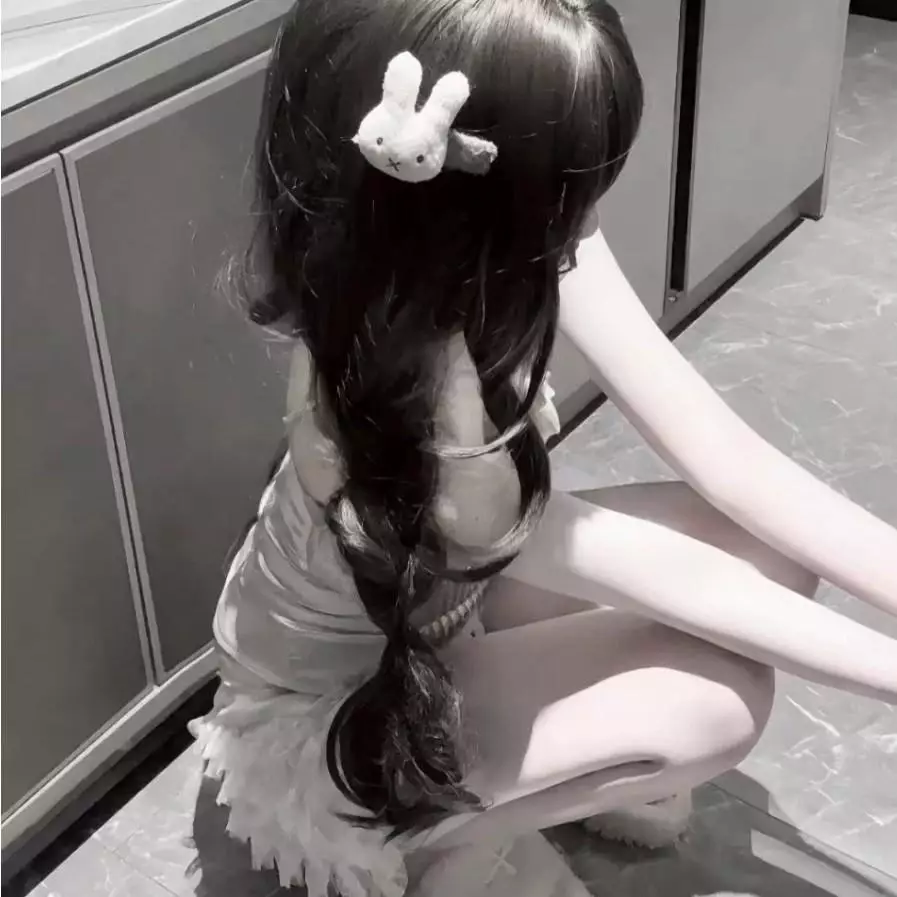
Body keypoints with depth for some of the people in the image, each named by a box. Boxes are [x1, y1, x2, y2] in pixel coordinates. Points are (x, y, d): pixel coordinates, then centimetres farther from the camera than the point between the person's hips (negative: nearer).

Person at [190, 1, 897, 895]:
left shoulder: (509, 255, -25)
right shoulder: (396, 427, -42)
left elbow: (723, 458, -19)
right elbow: (669, 580, -29)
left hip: (438, 607, 6)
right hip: (337, 716, -6)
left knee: (778, 545, -10)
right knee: (716, 702, -24)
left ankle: (607, 772, 15)